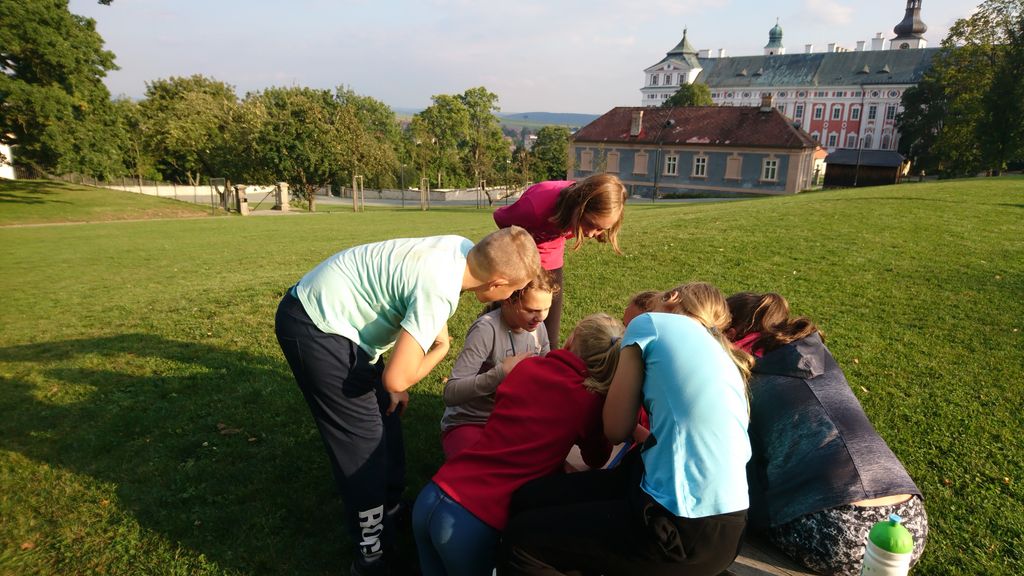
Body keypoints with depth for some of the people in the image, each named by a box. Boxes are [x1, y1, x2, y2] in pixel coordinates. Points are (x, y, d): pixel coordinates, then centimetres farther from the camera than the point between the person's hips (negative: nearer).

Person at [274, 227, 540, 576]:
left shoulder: (464, 248, -4)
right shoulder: (440, 291, -31)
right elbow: (397, 378, -29)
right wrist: (441, 348, -10)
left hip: (324, 308, 9)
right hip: (314, 326, -9)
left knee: (383, 417, 18)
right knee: (362, 440, -3)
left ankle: (389, 513, 38)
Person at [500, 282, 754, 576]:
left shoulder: (650, 323, -1)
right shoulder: (724, 357, 20)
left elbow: (616, 429, 1)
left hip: (690, 530, -8)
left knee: (521, 540, -1)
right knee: (531, 499, 11)